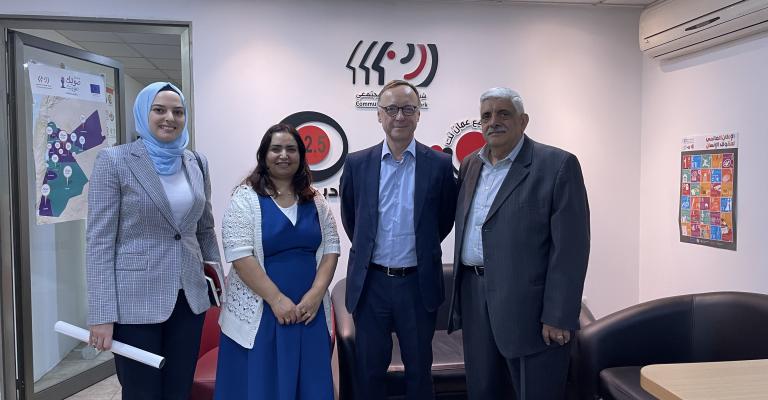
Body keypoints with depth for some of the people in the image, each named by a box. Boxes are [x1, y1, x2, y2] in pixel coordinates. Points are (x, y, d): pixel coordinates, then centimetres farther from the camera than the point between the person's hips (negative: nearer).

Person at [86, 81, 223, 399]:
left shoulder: (197, 163, 8)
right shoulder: (114, 161, -7)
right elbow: (99, 241, -10)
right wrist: (102, 314, -13)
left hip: (189, 297, 5)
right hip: (135, 301, -4)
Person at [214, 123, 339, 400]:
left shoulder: (315, 201, 8)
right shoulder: (245, 198, -6)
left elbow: (330, 248, 5)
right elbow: (240, 255, -13)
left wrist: (316, 293, -8)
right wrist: (276, 299, -16)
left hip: (309, 309, 4)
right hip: (260, 311, -4)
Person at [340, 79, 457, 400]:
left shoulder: (439, 164, -4)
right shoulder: (357, 164, 0)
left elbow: (445, 219, 9)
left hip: (418, 283, -1)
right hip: (370, 282, 1)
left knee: (419, 369, 14)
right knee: (369, 370, 13)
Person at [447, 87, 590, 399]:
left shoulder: (558, 165, -8)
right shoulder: (470, 165, 12)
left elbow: (570, 247, -12)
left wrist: (558, 317, -15)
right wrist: (460, 304, 13)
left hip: (529, 307, -6)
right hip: (474, 300, 6)